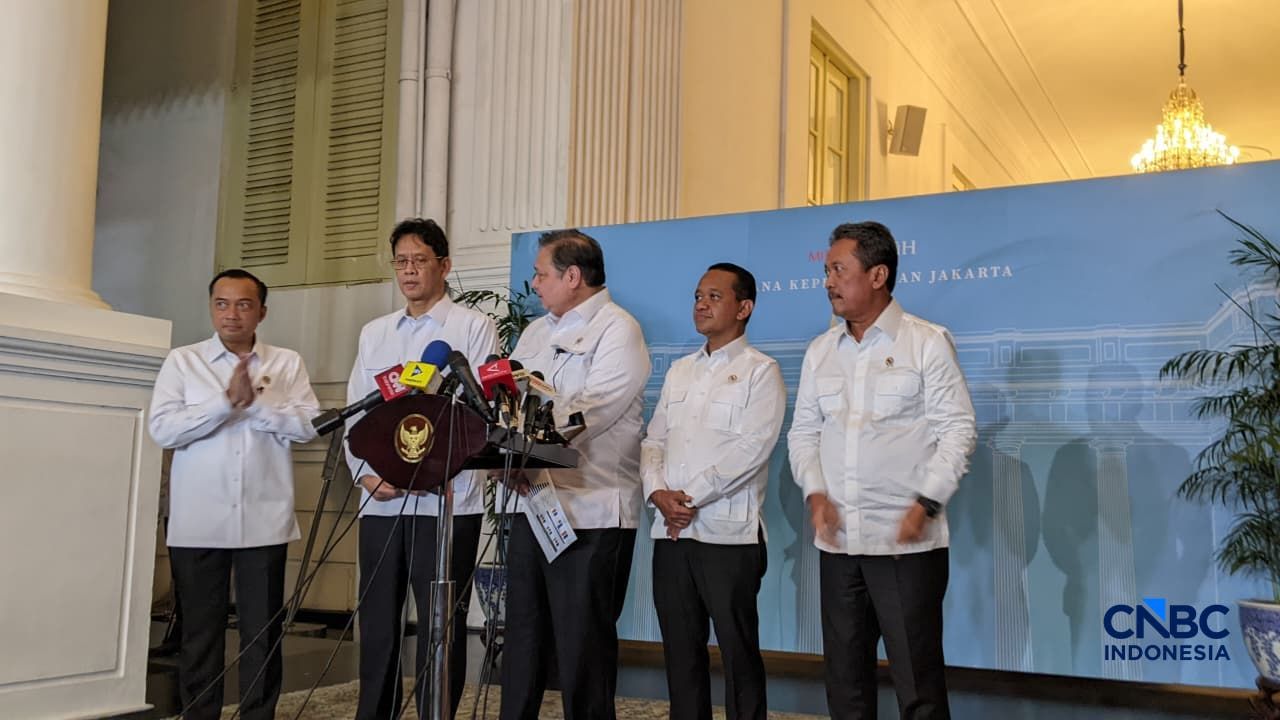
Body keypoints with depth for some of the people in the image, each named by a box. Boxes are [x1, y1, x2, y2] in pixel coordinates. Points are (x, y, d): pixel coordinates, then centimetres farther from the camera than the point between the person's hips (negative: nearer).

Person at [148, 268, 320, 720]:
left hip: (264, 521, 0)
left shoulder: (288, 364, 7)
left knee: (263, 631, 6)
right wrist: (228, 400, -14)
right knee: (199, 632, 7)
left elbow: (308, 425, -4)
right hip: (197, 522, 0)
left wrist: (254, 402, -13)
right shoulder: (182, 361, 6)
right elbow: (162, 429, -7)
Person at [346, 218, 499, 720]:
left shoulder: (473, 327, 0)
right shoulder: (374, 333, 16)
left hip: (445, 500, -5)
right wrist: (366, 474, -2)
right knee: (377, 622, 11)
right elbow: (355, 411, 14)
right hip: (379, 502, 5)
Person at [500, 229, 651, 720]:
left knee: (582, 646, 1)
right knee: (523, 638, 14)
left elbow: (589, 414, -19)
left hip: (592, 515, -8)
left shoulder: (618, 330, -8)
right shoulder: (536, 333, 17)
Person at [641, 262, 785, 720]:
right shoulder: (679, 371, 18)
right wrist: (658, 494, -5)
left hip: (729, 532, -6)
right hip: (671, 532, 6)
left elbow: (750, 449, -13)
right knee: (680, 647, 11)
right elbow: (653, 441, 13)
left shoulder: (760, 371, -2)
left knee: (738, 649, 0)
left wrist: (690, 497, -14)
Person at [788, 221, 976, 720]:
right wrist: (815, 492, -1)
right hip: (837, 542, 5)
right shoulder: (820, 351, 12)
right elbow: (803, 431, 14)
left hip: (906, 541, -5)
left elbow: (956, 428, -6)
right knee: (844, 675, 13)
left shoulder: (927, 342, -2)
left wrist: (926, 503, -15)